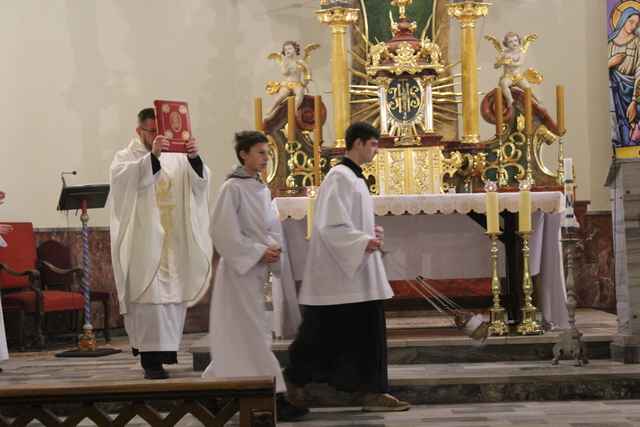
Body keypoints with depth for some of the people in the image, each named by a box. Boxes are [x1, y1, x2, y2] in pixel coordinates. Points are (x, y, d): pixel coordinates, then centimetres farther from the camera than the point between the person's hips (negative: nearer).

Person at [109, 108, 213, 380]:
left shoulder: (175, 158, 14)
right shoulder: (126, 157, 4)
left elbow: (200, 181, 0)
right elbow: (124, 177, -18)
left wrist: (194, 159, -20)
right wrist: (152, 156, -31)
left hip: (174, 241, 4)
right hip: (144, 242, -4)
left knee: (175, 293, 6)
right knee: (149, 294, -11)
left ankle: (167, 348, 18)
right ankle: (152, 358, -12)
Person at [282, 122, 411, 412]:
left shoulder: (354, 177, 15)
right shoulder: (339, 178, -15)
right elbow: (331, 225, -22)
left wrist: (371, 232, 10)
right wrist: (363, 241, -26)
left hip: (359, 272, 10)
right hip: (339, 272, -10)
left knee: (369, 331, 7)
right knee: (326, 333, -1)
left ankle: (373, 392, 10)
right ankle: (294, 376, 17)